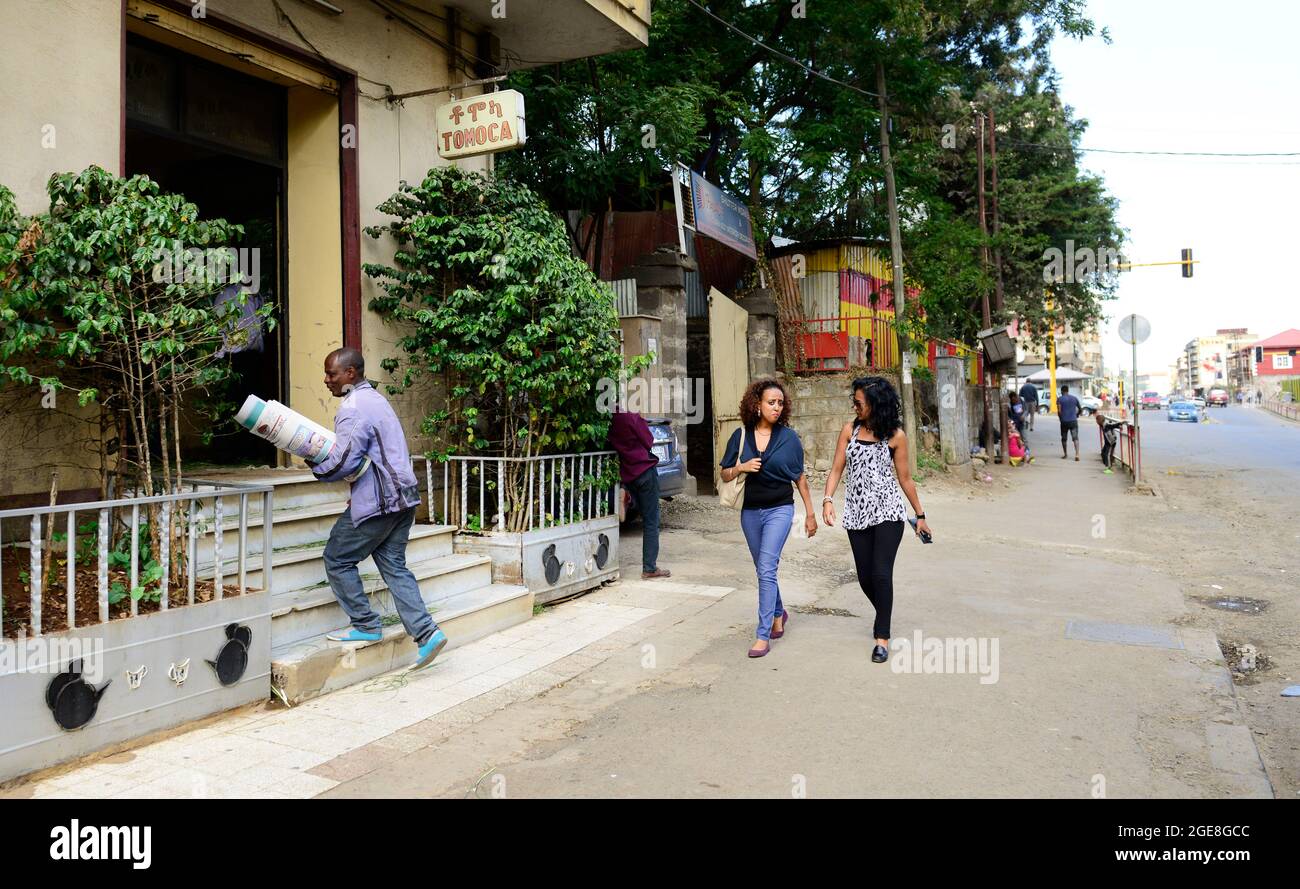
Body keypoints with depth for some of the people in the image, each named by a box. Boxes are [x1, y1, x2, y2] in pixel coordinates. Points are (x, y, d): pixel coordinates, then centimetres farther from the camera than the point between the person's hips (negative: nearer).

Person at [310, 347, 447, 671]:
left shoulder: (353, 407, -15)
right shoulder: (375, 398, 17)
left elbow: (345, 462, -20)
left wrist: (317, 468, -1)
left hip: (378, 502, -9)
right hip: (402, 498, 9)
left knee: (337, 559, 6)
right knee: (393, 565, 10)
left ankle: (366, 626, 11)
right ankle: (426, 632, 3)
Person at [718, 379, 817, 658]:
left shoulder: (789, 437, -3)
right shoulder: (741, 436, 0)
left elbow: (800, 478, 4)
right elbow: (725, 474, 6)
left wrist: (810, 513, 6)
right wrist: (741, 467, -15)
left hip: (779, 510, -3)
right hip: (750, 511, 3)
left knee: (766, 569, -12)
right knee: (764, 569, 17)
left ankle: (763, 635, -8)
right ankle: (778, 613, 41)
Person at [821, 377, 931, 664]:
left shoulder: (896, 435, -4)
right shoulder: (850, 429, 2)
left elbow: (905, 479, 4)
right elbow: (837, 469, 2)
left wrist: (920, 515, 7)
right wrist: (828, 500, -13)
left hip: (888, 512, -3)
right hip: (857, 512, 3)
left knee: (882, 575, -8)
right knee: (865, 578, 8)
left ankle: (882, 638, 4)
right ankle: (883, 615, 37)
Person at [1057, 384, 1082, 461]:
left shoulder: (1060, 399, -2)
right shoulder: (1074, 398, 8)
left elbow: (1059, 411, -11)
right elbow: (1080, 409, 14)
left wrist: (1061, 418, 5)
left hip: (1064, 422, -1)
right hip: (1073, 421, 1)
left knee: (1064, 438, 15)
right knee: (1075, 438, -3)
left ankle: (1065, 455, 23)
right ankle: (1077, 454, -20)